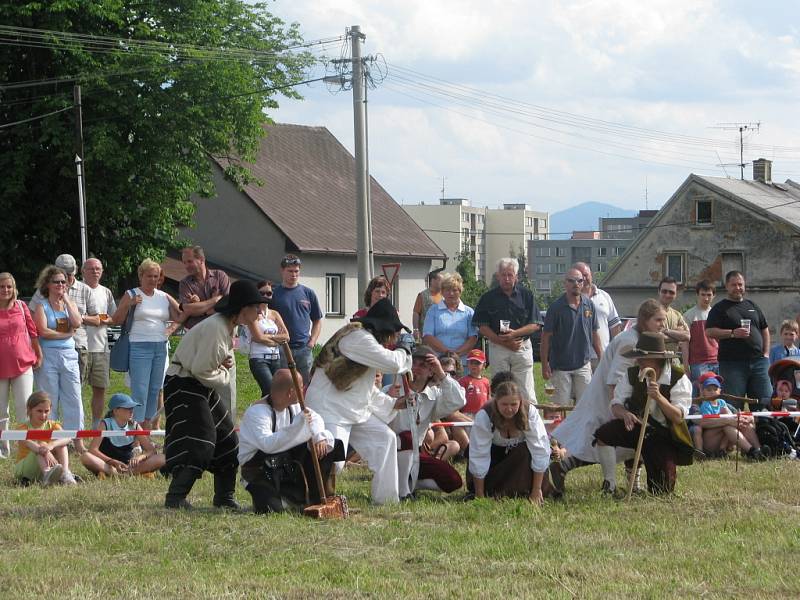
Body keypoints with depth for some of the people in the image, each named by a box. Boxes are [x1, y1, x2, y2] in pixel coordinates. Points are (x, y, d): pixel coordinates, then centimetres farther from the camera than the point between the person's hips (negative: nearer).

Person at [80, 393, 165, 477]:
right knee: (85, 457, -35)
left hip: (128, 466, 2)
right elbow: (92, 449, -16)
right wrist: (113, 462, -29)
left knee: (161, 459, -18)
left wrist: (139, 457, -23)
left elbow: (151, 450, 0)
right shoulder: (105, 425, -6)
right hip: (107, 465, -2)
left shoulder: (134, 427, 2)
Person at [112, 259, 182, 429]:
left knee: (155, 389, 7)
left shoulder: (165, 297, 14)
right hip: (139, 347, -5)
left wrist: (172, 328, 4)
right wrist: (128, 305, -15)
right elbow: (116, 320, 0)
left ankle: (147, 426, 14)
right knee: (139, 391, -11)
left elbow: (179, 316, 23)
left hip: (160, 348, 5)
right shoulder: (131, 295, 3)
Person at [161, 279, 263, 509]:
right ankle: (175, 498, -15)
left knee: (227, 438, 11)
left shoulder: (229, 326, 8)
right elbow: (201, 369, -25)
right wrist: (225, 376, -8)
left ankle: (225, 497, 20)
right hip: (183, 385, -10)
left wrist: (227, 360, 0)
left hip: (204, 386, 10)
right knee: (199, 443, -17)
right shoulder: (215, 328, -25)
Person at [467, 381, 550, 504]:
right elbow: (479, 456, -29)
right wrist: (479, 495, -27)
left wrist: (537, 491, -29)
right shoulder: (484, 416, -32)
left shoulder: (530, 413, -30)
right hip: (495, 451, 0)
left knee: (525, 453, -33)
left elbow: (540, 451, -28)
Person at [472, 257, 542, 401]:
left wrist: (515, 333, -14)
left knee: (526, 394, -4)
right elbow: (482, 327, 1)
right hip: (498, 348, 0)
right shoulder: (488, 298, 5)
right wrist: (503, 342, -10)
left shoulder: (526, 295, 5)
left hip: (522, 347, 0)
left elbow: (535, 325, 2)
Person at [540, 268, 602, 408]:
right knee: (561, 407, -1)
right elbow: (546, 337, -5)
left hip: (583, 364, 3)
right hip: (560, 366, -3)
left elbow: (594, 334, 13)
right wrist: (545, 364, -9)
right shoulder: (556, 307, -7)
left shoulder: (589, 305, 5)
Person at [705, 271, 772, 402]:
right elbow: (709, 332, -7)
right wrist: (732, 333, -17)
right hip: (732, 363, -4)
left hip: (758, 361, 4)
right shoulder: (719, 308, 4)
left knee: (765, 400, 0)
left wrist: (766, 353, 9)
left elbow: (765, 330, 22)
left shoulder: (752, 306, 19)